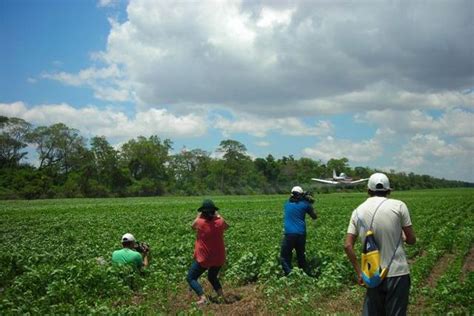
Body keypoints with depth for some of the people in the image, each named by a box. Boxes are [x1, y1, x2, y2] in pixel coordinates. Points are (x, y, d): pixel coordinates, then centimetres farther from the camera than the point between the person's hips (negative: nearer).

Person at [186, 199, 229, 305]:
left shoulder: (200, 222, -16)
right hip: (219, 258, 4)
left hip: (203, 259, -4)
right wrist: (218, 216, 20)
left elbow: (192, 226, 9)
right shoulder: (220, 222, -9)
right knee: (212, 277, 27)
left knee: (191, 278, 7)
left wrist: (198, 216, 18)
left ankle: (202, 297, -13)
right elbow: (227, 226, 17)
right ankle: (222, 296, 8)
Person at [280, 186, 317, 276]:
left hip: (289, 234, -2)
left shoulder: (287, 203, 11)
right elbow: (314, 217, 15)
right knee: (301, 256, 17)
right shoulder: (304, 204, 4)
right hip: (301, 234, 2)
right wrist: (309, 204, 24)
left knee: (284, 257, 1)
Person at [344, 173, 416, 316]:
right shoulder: (399, 206, -6)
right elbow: (411, 240, -1)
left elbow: (347, 246, -1)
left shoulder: (358, 211, 3)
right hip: (397, 273, -3)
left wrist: (359, 272, 7)